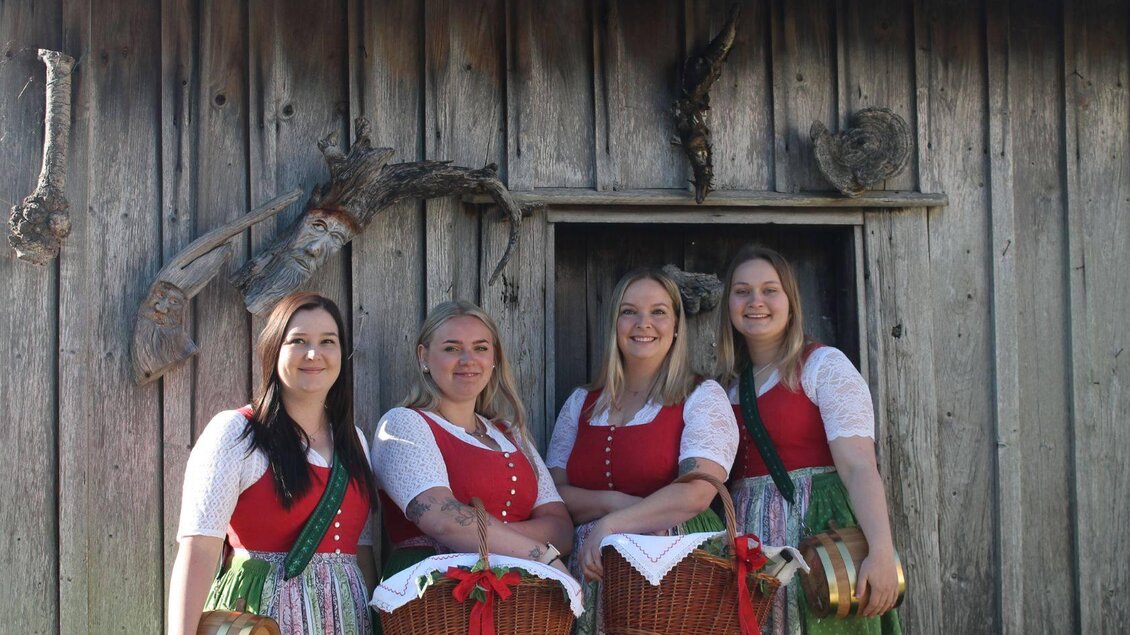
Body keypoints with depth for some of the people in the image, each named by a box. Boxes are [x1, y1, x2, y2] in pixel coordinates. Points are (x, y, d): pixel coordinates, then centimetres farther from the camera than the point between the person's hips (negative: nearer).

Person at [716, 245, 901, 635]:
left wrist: (882, 552, -25)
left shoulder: (823, 365, -4)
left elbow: (858, 467, -14)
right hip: (748, 551, 5)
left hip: (814, 534, -5)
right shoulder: (726, 385, 13)